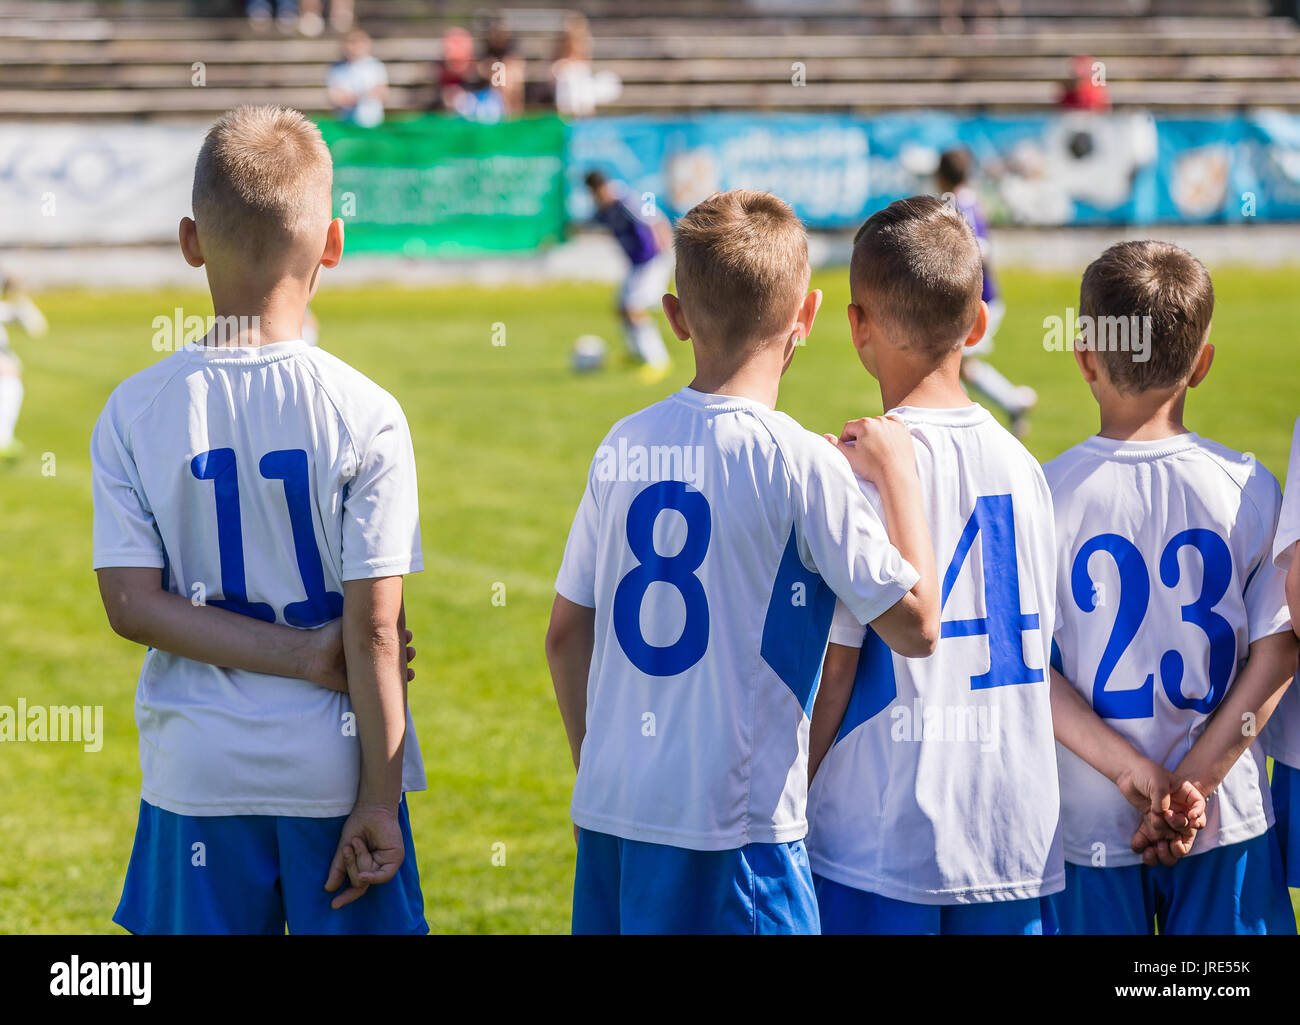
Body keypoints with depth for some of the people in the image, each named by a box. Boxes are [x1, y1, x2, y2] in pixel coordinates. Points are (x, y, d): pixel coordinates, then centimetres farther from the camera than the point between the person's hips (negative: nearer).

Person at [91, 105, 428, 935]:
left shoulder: (134, 413, -3)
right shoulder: (364, 416, -10)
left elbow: (132, 605, -9)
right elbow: (374, 629, -12)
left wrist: (303, 655, -9)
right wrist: (369, 779, -6)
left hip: (197, 773, 2)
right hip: (336, 770, -2)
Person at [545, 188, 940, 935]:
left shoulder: (622, 448, 6)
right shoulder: (798, 462, -11)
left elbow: (566, 635, 12)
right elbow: (915, 624, -7)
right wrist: (898, 468, 2)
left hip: (610, 815, 6)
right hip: (732, 827, -6)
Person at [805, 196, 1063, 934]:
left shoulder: (862, 470, -10)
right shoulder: (1020, 464, 6)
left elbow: (830, 672, -9)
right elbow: (1040, 656, 12)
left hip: (882, 839, -5)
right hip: (1020, 841, 5)